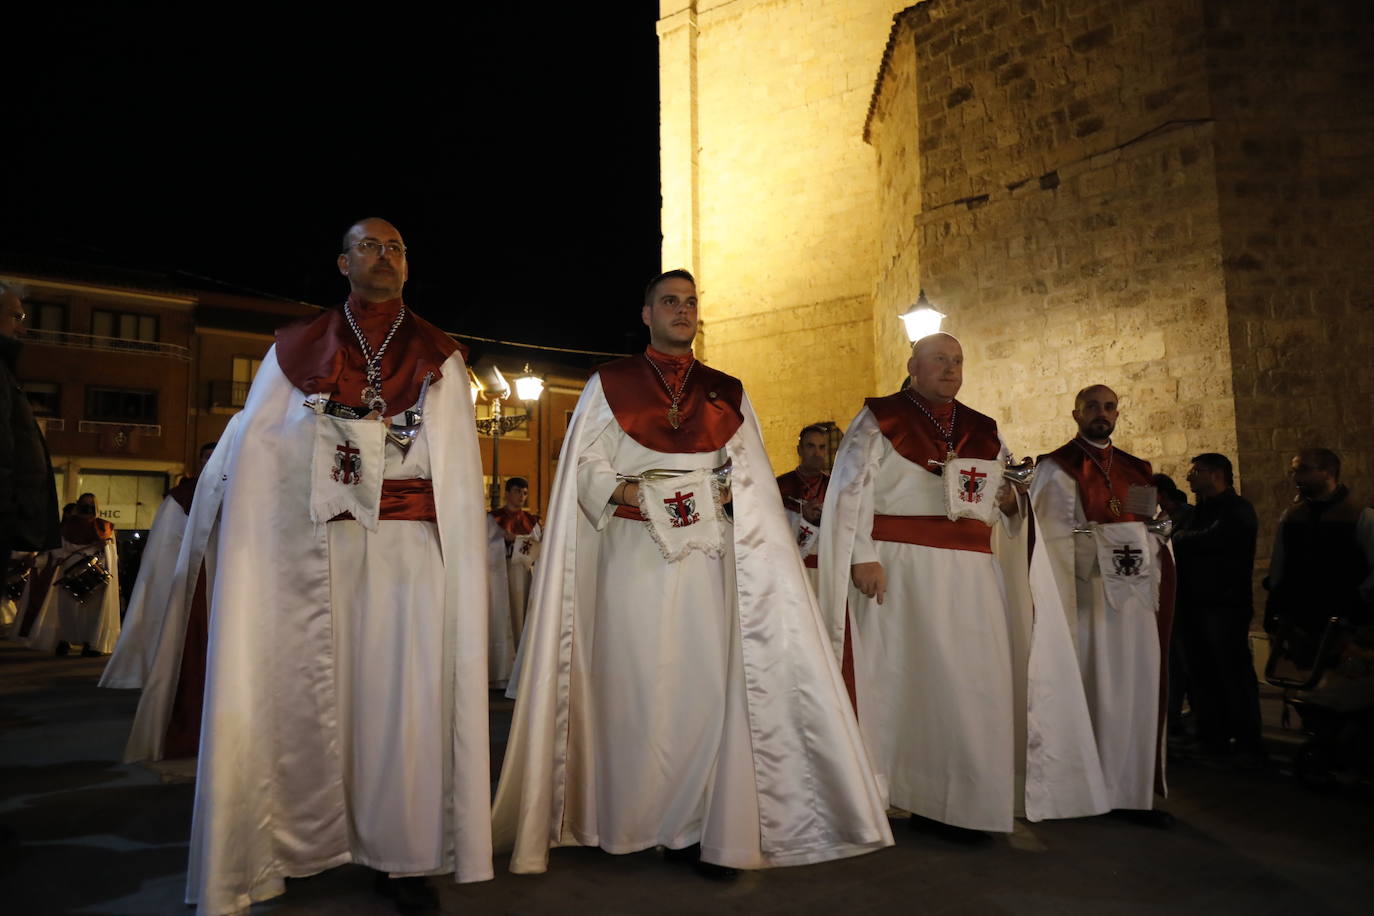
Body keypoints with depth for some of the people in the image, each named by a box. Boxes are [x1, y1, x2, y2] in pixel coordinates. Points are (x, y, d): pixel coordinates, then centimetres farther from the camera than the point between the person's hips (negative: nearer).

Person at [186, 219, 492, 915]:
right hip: (316, 547, 1)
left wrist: (461, 562, -2)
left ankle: (400, 854, 10)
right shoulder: (297, 349, 13)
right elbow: (253, 454, 8)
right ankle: (311, 840, 18)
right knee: (311, 688, 3)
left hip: (411, 547, 0)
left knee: (404, 690, -1)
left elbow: (459, 470, 7)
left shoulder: (439, 357, 12)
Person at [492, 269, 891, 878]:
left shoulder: (727, 393, 15)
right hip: (634, 552, -2)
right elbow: (585, 465, 3)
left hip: (706, 555, 2)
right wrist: (630, 494, -12)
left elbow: (752, 475, 11)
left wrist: (725, 494, -8)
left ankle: (702, 829, 5)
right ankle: (633, 820, 12)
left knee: (706, 680, -3)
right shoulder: (609, 385, 9)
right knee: (635, 683, -1)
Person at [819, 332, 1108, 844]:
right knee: (909, 679, -4)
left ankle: (953, 804, 9)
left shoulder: (984, 432, 19)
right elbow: (851, 491, -5)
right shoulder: (879, 421, 4)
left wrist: (1010, 499, -2)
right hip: (900, 571, -4)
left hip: (971, 576, 5)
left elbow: (1012, 498, 22)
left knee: (973, 683, 0)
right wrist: (862, 556, -15)